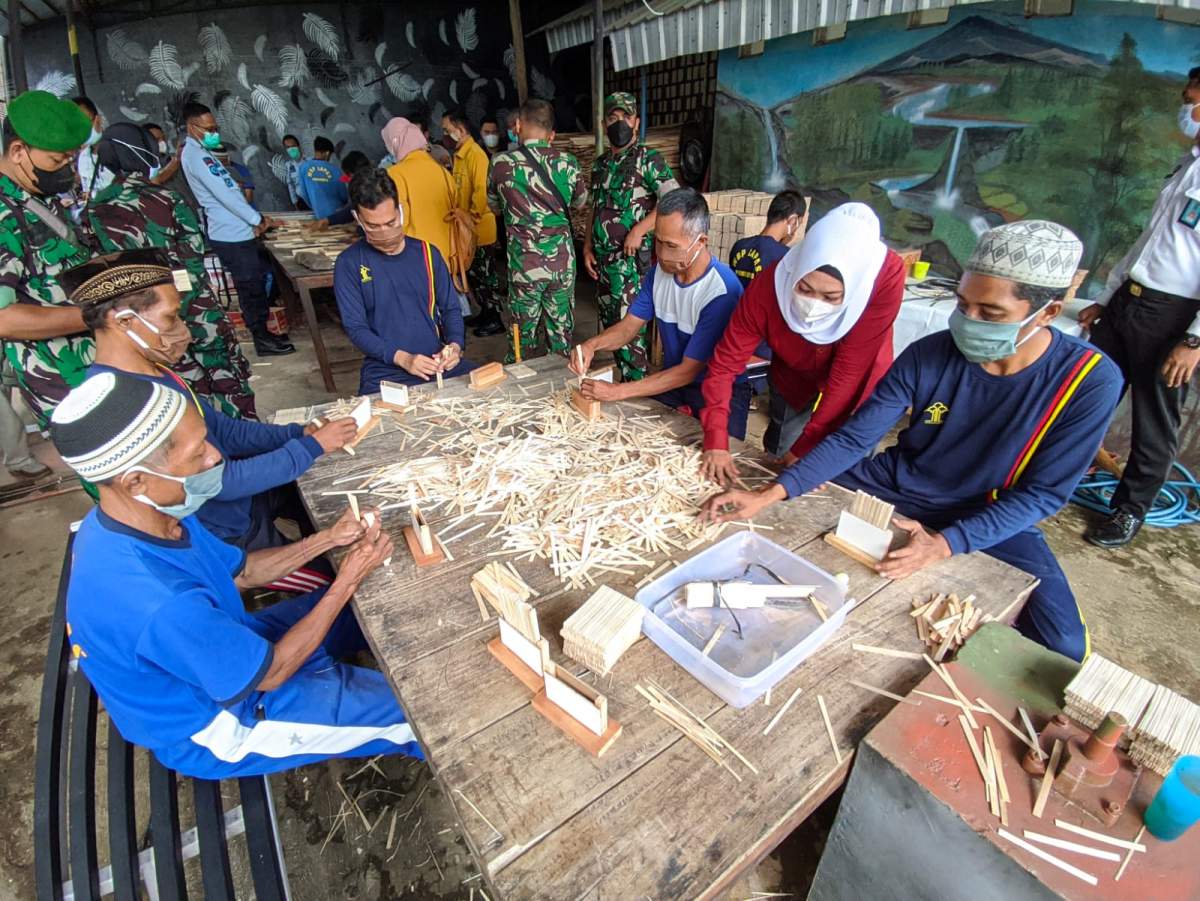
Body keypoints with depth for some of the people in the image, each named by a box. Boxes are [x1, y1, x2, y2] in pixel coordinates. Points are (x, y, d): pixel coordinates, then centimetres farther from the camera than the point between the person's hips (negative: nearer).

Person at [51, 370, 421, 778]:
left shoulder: (152, 516, -16)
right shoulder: (160, 606, -43)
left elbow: (240, 571, 0)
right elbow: (271, 673, -26)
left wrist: (327, 539, -13)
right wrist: (348, 581, -20)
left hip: (225, 649, 8)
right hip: (214, 728, -7)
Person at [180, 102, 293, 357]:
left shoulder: (202, 153, 20)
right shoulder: (195, 155, -12)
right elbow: (223, 194, -18)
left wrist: (253, 220, 8)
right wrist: (258, 219, -11)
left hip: (237, 231, 10)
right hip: (232, 234, -10)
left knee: (258, 281, 15)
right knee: (251, 286, -5)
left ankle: (263, 332, 23)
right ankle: (262, 340, 3)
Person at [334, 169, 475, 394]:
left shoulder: (427, 252, 9)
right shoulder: (349, 263, 0)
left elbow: (451, 308, 12)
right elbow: (355, 328, -4)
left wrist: (455, 345, -9)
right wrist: (402, 358, -19)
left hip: (439, 362, 3)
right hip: (384, 372, -3)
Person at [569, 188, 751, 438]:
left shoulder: (723, 291, -24)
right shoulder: (660, 270, -1)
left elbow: (688, 371, -24)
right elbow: (628, 326, 3)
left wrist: (618, 391, -27)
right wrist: (592, 344, -19)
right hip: (673, 379, 6)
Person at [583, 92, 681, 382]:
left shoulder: (648, 159, -4)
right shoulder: (600, 164, 16)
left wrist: (639, 230, -19)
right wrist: (588, 247, 13)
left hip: (632, 260, -7)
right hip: (603, 260, 7)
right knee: (610, 326, 10)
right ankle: (623, 379, 22)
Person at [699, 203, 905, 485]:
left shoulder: (886, 276, -36)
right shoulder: (770, 285, -32)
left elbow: (849, 371, -34)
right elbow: (725, 364, -29)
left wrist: (805, 447, -30)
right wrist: (716, 442, -36)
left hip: (856, 391, -1)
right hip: (794, 383, 1)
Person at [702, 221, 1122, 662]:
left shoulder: (1090, 381, -19)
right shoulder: (929, 354, -16)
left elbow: (1043, 493, -16)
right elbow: (854, 438, -16)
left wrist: (943, 544, -32)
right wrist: (768, 494, -28)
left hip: (992, 520, -1)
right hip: (896, 483, 2)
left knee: (1062, 649, -22)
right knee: (786, 506, -6)